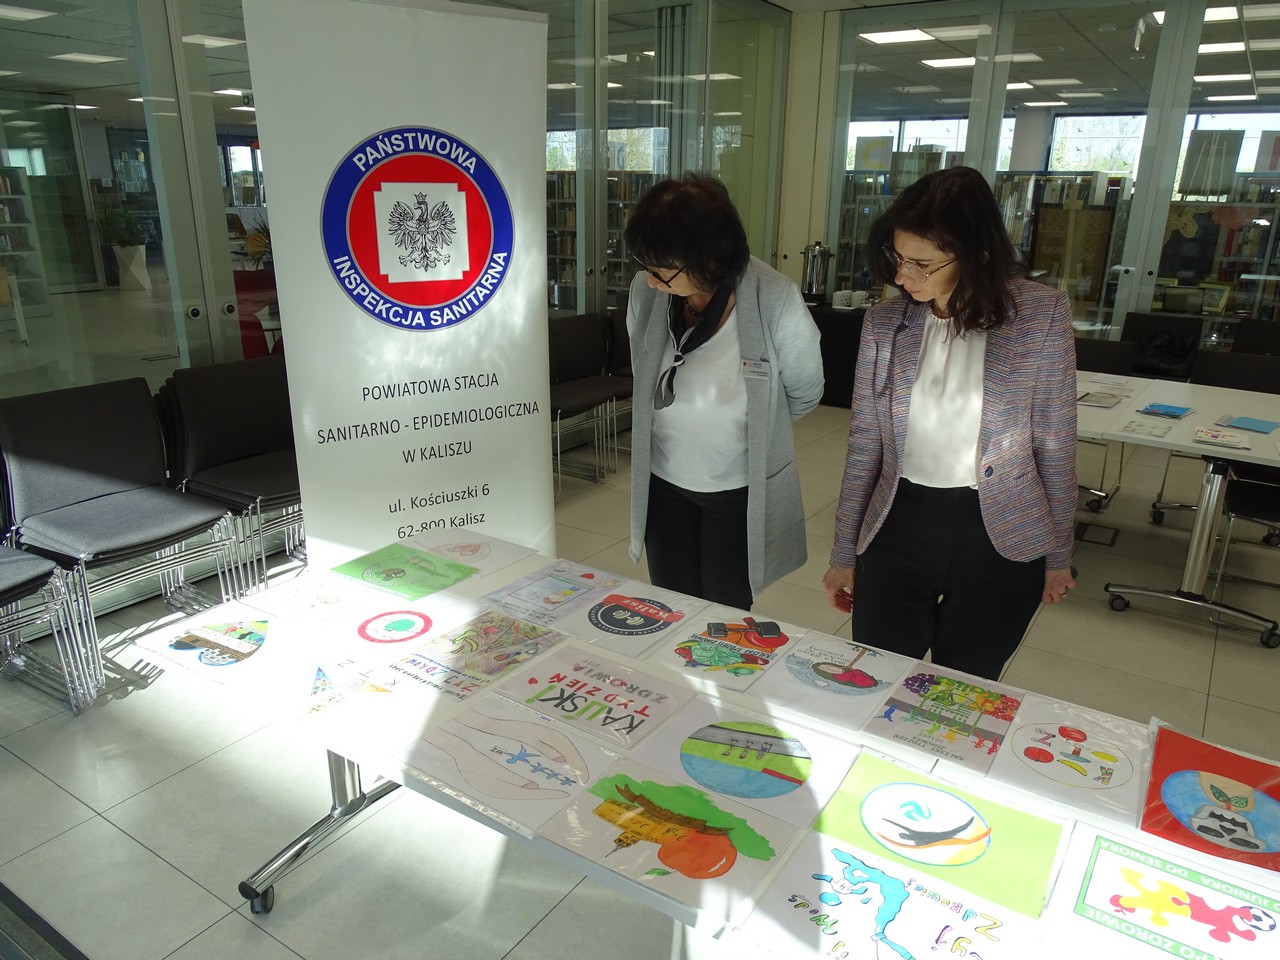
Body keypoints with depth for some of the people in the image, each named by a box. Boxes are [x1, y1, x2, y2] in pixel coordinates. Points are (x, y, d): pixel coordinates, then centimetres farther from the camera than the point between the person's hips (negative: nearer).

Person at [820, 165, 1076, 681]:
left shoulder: (1041, 313, -9)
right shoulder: (884, 322, -4)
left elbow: (1055, 444, 0)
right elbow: (864, 446, 3)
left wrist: (1058, 553, 6)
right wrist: (843, 555, 8)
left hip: (999, 540, -1)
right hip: (899, 529, 2)